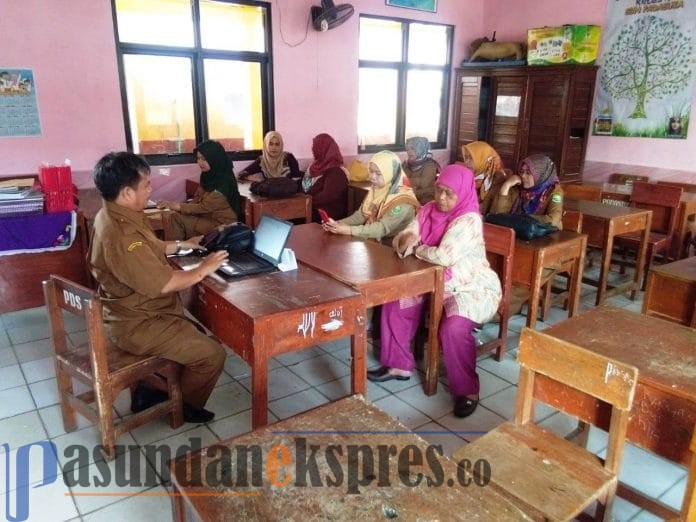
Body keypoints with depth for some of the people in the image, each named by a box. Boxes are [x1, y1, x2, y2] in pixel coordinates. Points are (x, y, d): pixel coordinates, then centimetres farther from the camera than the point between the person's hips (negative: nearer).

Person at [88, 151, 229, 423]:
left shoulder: (114, 216, 3)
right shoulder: (120, 235, -31)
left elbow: (149, 250, 20)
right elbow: (163, 284, -31)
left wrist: (182, 244, 13)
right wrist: (203, 269, -18)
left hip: (134, 310, 11)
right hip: (137, 324, -11)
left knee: (195, 332, 26)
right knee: (212, 353, -9)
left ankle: (151, 389, 31)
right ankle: (184, 406, 15)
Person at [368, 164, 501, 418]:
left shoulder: (469, 219, -23)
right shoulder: (429, 210, 0)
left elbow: (442, 256, -35)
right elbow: (400, 241, -1)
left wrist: (416, 248, -16)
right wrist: (405, 240, -26)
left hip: (472, 288, -8)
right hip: (435, 282, 8)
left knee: (453, 328, -32)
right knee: (394, 304, 0)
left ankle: (467, 390, -11)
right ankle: (399, 365, 14)